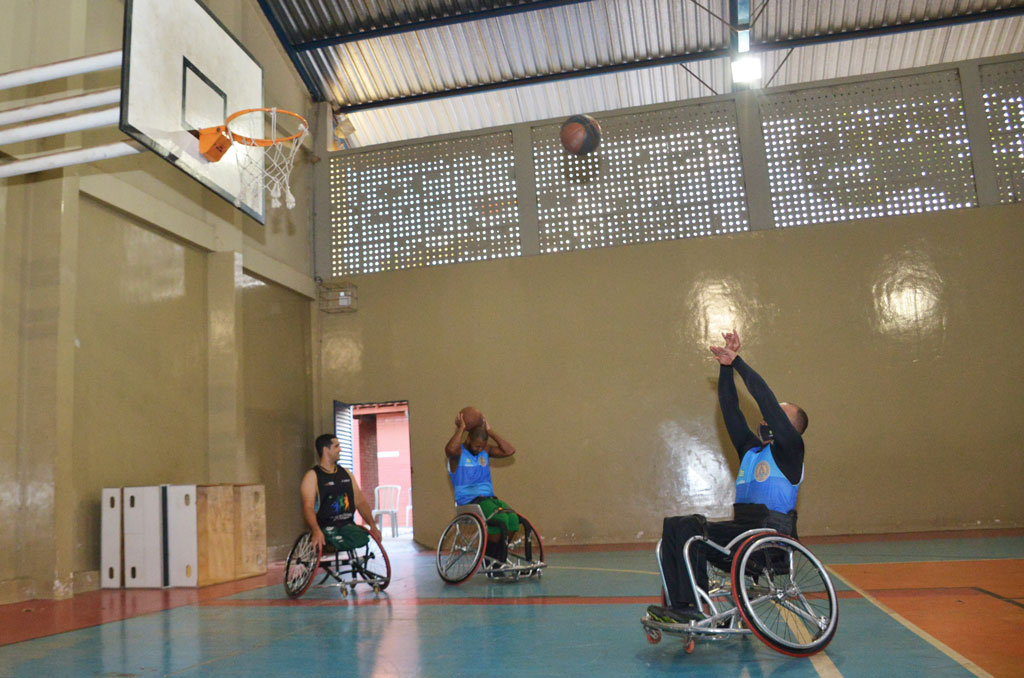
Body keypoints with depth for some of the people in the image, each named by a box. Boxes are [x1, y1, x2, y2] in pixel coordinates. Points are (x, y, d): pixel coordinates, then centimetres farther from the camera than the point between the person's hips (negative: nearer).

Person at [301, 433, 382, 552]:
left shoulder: (346, 473, 18)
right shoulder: (312, 476, 0)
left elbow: (360, 502, 16)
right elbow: (308, 507, -13)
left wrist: (372, 525, 2)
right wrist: (316, 531, -31)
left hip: (348, 525, 5)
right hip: (326, 528, -5)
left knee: (364, 538, -23)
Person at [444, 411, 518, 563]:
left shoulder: (485, 450, 15)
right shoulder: (458, 453, -4)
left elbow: (509, 451, 5)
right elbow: (450, 450, -31)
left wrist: (490, 432, 3)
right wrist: (461, 428, -18)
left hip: (489, 497, 6)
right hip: (468, 502, -6)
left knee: (513, 518, -23)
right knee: (500, 519, -30)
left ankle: (499, 559, -6)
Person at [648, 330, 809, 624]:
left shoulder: (789, 449, -1)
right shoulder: (750, 447, 20)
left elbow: (767, 401, -12)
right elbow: (731, 411, 16)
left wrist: (738, 362, -10)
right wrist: (726, 367, 9)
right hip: (742, 529, 8)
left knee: (689, 529, -24)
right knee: (674, 525, -8)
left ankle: (692, 608, -17)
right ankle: (678, 604, -13)